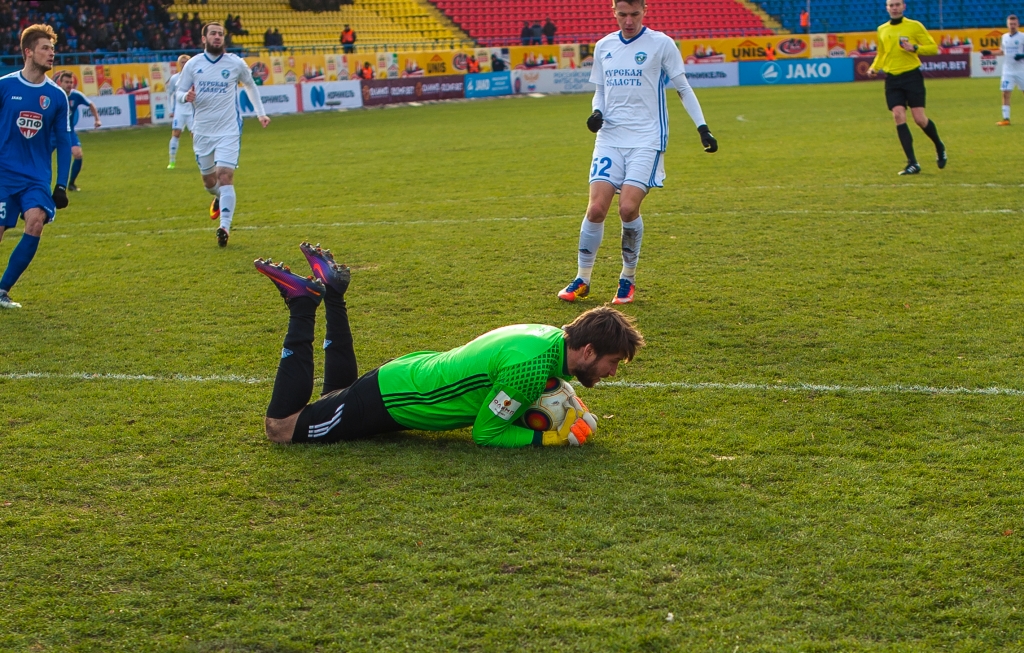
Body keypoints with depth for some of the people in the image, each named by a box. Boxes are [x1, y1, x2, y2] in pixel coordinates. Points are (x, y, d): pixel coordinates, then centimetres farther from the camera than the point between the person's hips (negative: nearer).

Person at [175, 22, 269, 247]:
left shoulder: (236, 63, 0)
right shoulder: (192, 64, 1)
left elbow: (250, 86, 17)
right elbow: (179, 92, 5)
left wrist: (261, 113, 15)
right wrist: (186, 96, -19)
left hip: (229, 130, -2)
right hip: (202, 131, 2)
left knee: (225, 176, -17)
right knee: (209, 181, 12)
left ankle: (225, 227, -19)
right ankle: (219, 198, 48)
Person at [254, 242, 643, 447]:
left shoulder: (549, 335, -5)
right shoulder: (530, 367, -33)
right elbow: (485, 434, -23)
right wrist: (556, 438, -25)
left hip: (412, 370, 8)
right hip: (389, 402, -8)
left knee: (336, 398, 36)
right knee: (281, 427, 3)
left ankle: (331, 293, 25)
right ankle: (303, 306, 3)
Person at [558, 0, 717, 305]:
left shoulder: (661, 44, -2)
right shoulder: (603, 46, 10)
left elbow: (683, 88, 4)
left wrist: (702, 127, -3)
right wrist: (597, 112, -2)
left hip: (647, 140, -3)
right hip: (610, 138, 3)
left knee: (628, 208, -16)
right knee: (596, 207, -8)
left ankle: (628, 279, 4)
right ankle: (582, 280, 7)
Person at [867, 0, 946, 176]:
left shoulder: (914, 26, -1)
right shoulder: (882, 30, 11)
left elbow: (933, 48, -1)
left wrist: (915, 48, -18)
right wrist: (874, 68, 6)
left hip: (912, 76, -3)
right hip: (892, 79, 3)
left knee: (919, 118, -7)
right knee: (898, 117, -11)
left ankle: (939, 147, 24)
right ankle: (912, 163, -7)